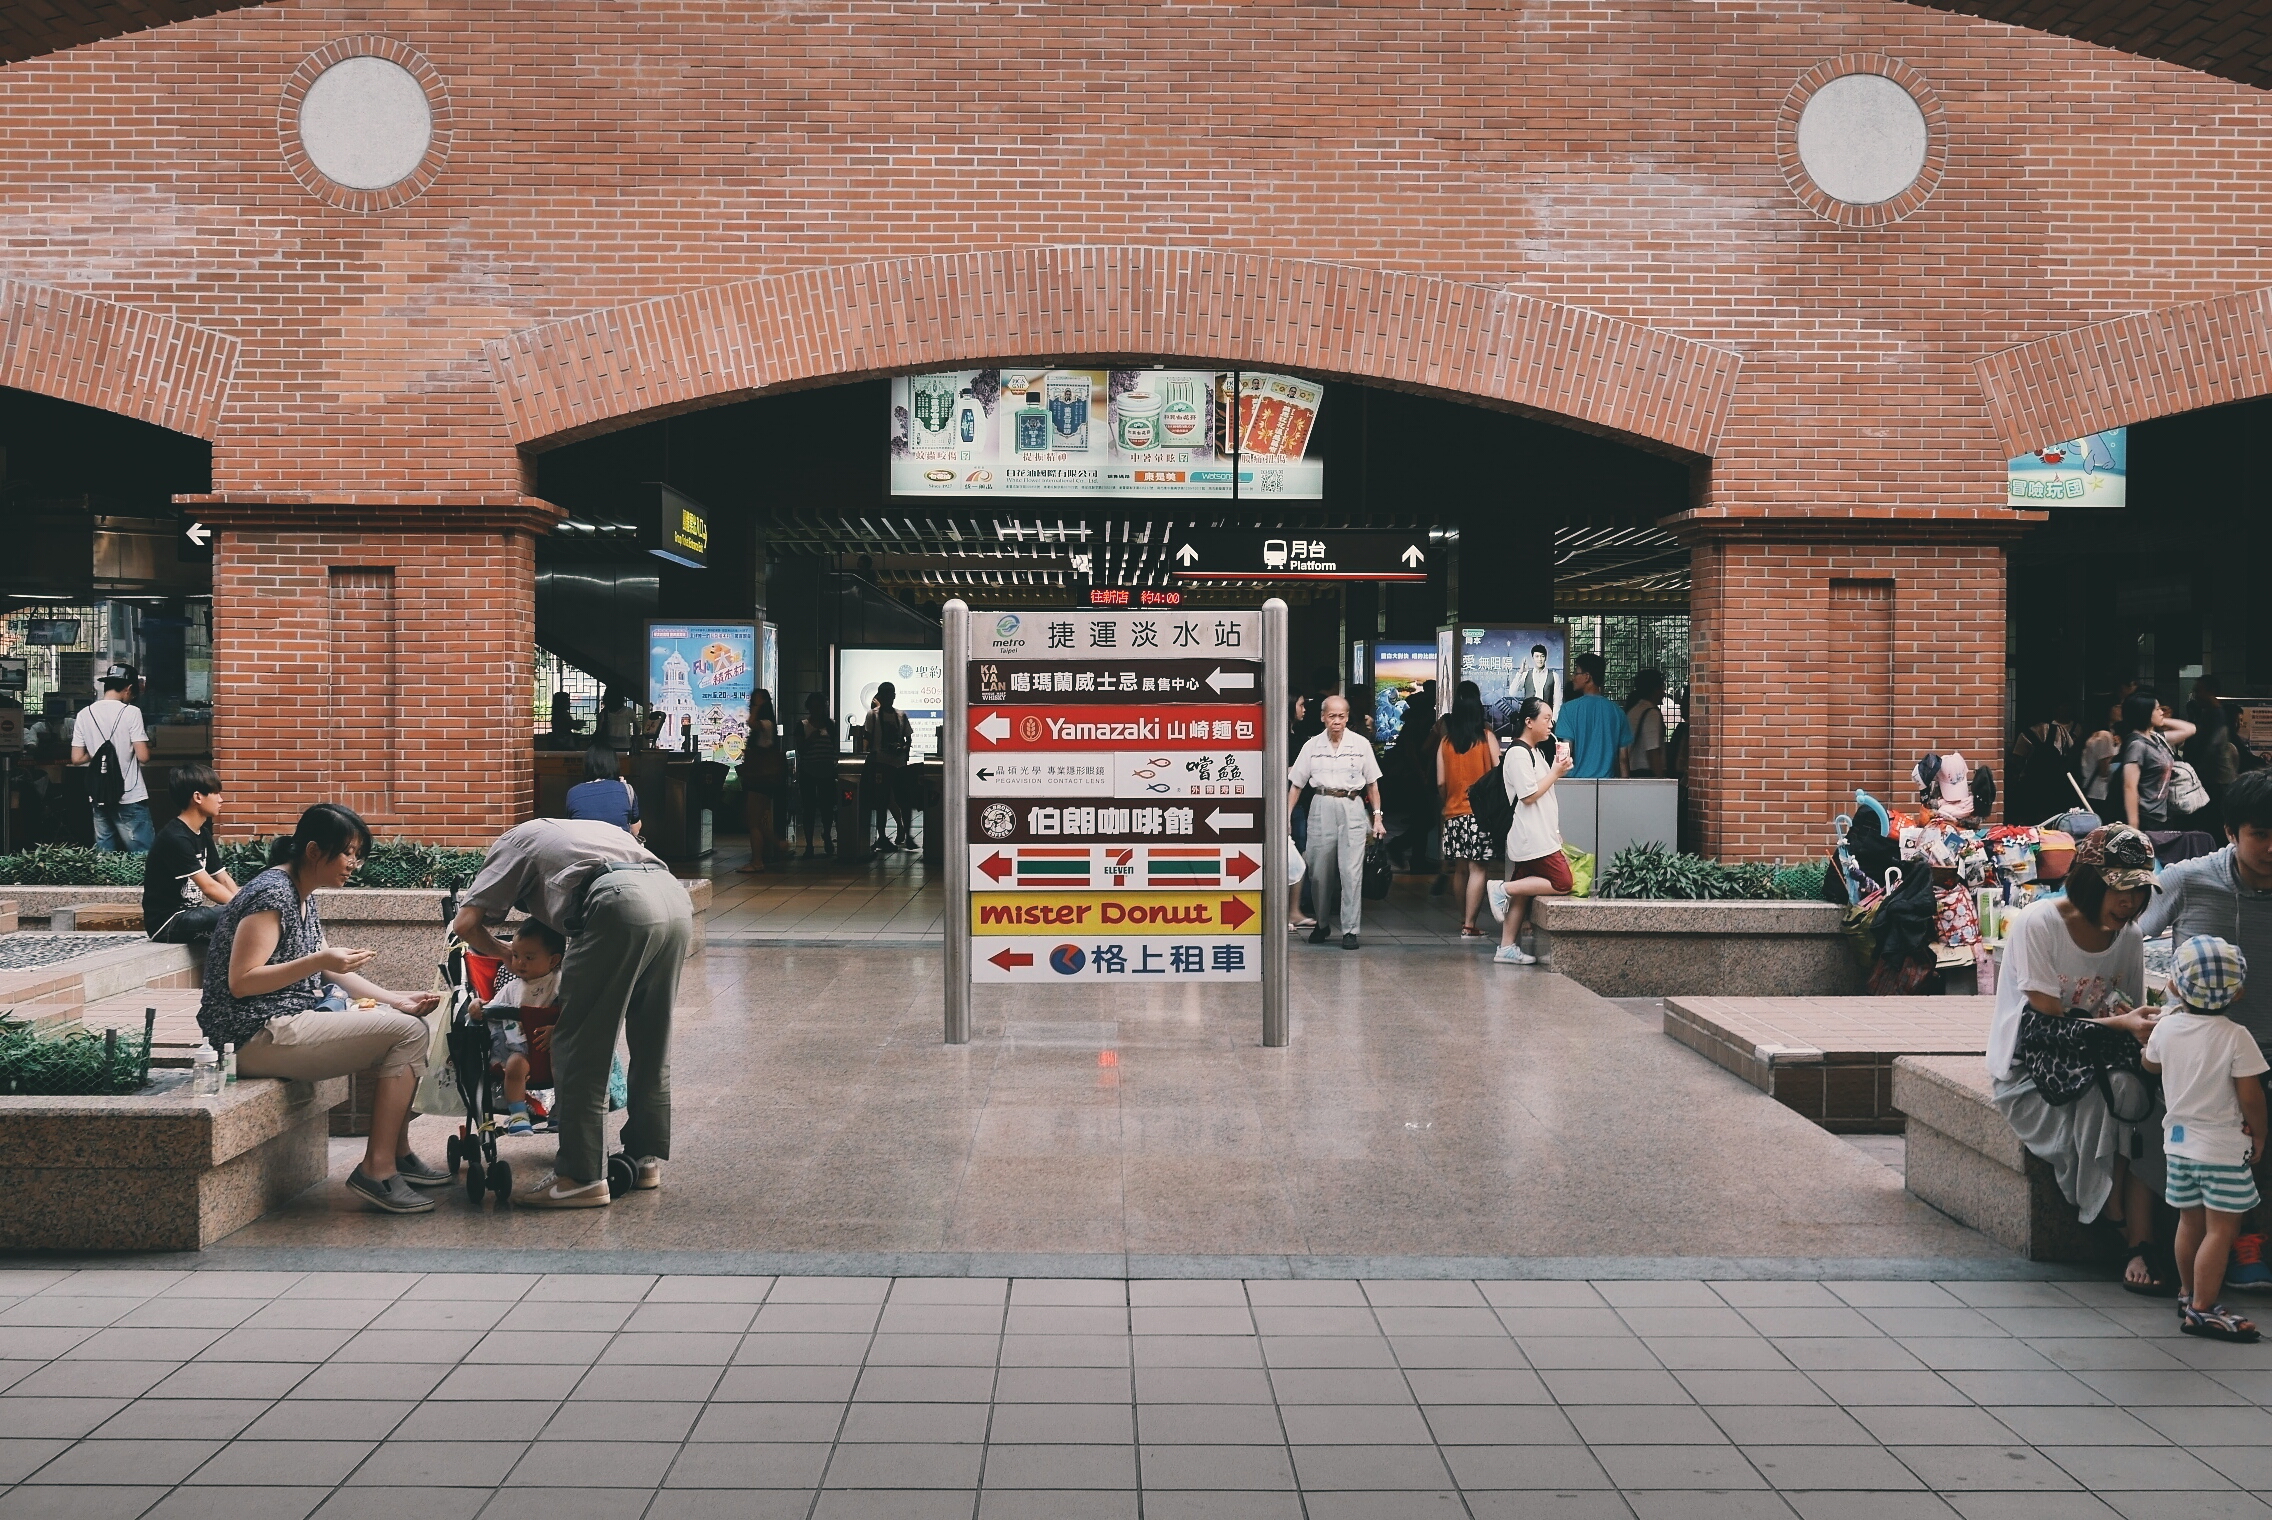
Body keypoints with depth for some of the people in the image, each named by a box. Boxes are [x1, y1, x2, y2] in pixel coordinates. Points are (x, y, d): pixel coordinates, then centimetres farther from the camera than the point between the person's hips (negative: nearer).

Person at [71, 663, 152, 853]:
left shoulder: (84, 714, 4)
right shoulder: (131, 712, -10)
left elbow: (77, 759, 5)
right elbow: (143, 757, -13)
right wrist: (146, 742, 8)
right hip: (130, 799, -5)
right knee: (141, 858, -1)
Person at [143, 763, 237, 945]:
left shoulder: (203, 834, 10)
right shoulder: (175, 839, -18)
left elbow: (224, 879, 7)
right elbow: (209, 887, -22)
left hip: (188, 913, 9)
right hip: (167, 922, -9)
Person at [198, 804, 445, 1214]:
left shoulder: (304, 897, 14)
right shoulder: (272, 894, -16)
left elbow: (331, 971, 16)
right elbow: (241, 982, -22)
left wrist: (396, 1000, 5)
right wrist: (320, 961, -28)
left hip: (293, 1020, 10)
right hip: (258, 1036, -10)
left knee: (410, 1023, 11)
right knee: (406, 1034, -17)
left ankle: (397, 1153, 12)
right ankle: (377, 1169, -15)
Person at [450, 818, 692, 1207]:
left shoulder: (515, 842, 25)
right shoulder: (590, 829, 42)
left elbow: (465, 923, 14)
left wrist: (509, 957, 31)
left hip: (622, 907, -7)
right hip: (677, 900, 7)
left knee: (579, 1049, 3)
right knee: (652, 1047, 20)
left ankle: (582, 1177, 4)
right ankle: (646, 1157, 29)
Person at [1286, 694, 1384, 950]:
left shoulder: (1361, 744, 3)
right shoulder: (1312, 746, 5)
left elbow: (1372, 784, 9)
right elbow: (1296, 784, 8)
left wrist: (1377, 816, 4)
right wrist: (1287, 816, 1)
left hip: (1352, 806, -1)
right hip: (1322, 806, 1)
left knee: (1351, 870, -8)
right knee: (1319, 871, 7)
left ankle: (1349, 930, -4)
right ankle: (1322, 924, 24)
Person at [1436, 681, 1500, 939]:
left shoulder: (1446, 741, 2)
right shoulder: (1487, 737, -5)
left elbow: (1441, 783, 3)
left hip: (1454, 813, 3)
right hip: (1481, 811, -3)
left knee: (1460, 869, 13)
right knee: (1478, 869, -2)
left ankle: (1464, 920, 21)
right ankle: (1469, 925, -7)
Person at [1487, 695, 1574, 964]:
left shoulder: (1537, 752, 17)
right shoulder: (1518, 753, -13)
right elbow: (1529, 795, -17)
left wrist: (1558, 769, 11)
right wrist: (1555, 773, -9)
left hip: (1540, 835, 10)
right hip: (1531, 837, -10)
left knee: (1521, 891, 7)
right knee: (1562, 883, -12)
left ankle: (1507, 948, 8)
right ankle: (1504, 888, -8)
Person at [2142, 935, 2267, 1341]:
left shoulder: (2166, 1026, -4)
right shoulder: (2236, 1037, -19)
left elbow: (2150, 1065, 16)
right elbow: (2250, 1096, -17)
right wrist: (2258, 1133, 1)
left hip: (2178, 1140, 6)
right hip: (2222, 1146, -6)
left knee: (2190, 1222, 18)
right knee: (2221, 1229, -1)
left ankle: (2189, 1294, 30)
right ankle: (2202, 1310, -1)